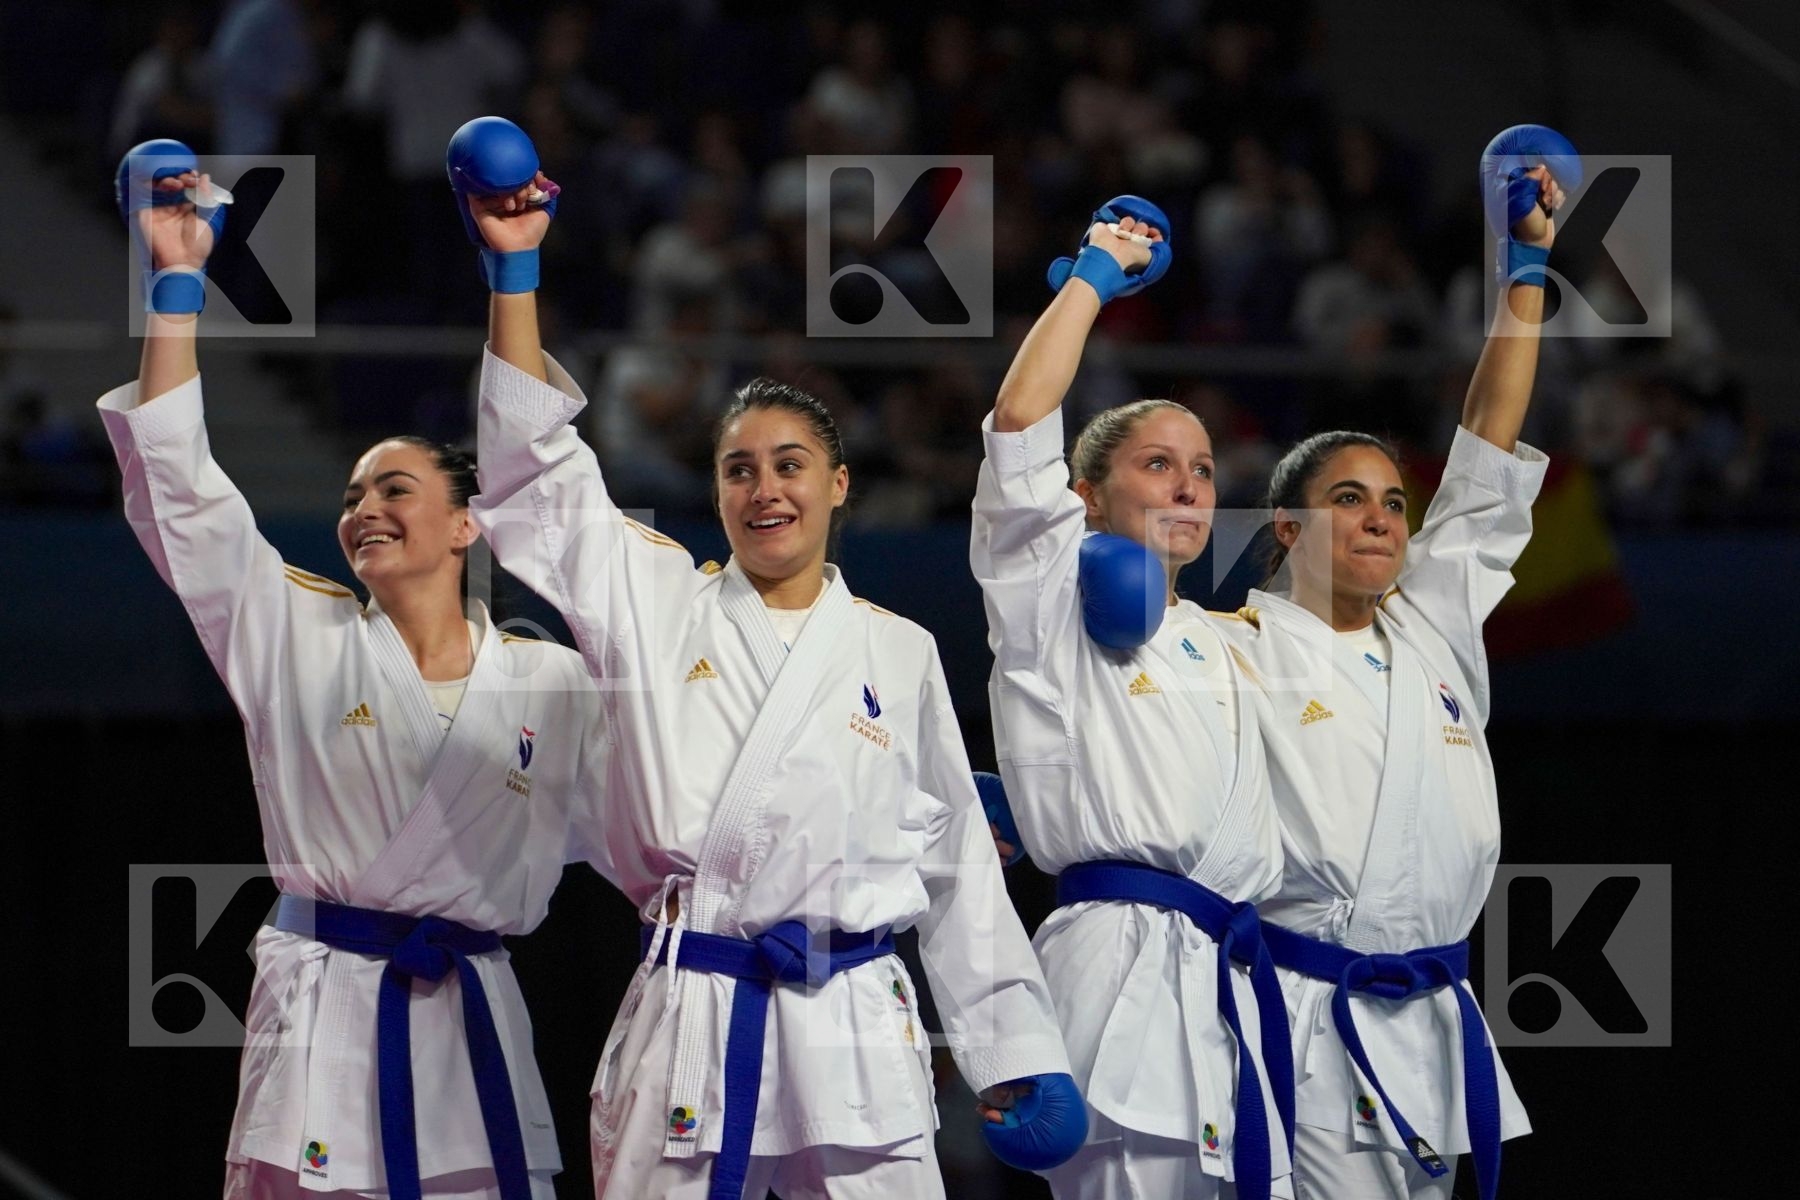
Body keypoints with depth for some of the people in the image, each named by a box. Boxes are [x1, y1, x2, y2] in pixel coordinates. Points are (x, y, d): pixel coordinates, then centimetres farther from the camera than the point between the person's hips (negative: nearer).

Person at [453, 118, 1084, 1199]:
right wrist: (514, 267, -4)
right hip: (686, 1028, 0)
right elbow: (538, 476, 1)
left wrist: (1015, 1054, 7)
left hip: (855, 1032, 0)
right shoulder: (660, 607, 10)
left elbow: (957, 867, 12)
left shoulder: (898, 652, 11)